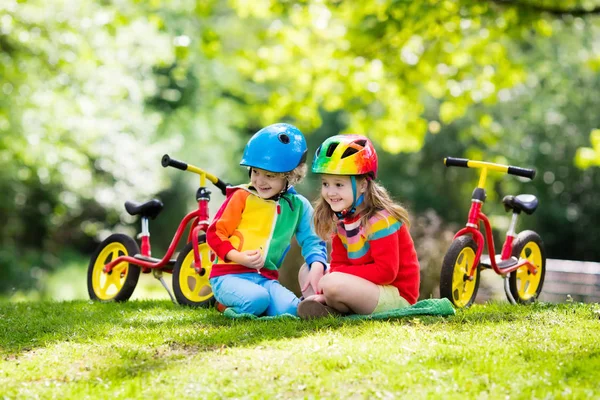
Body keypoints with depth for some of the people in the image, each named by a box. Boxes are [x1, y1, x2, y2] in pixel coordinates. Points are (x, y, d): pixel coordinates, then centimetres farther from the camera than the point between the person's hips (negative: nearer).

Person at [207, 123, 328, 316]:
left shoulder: (298, 206, 9)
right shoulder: (242, 197, -1)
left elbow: (311, 241, 12)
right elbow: (215, 234, 0)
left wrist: (317, 265, -11)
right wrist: (237, 257, -18)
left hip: (266, 278, 3)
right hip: (229, 275, -3)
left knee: (290, 309, -25)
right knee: (257, 300, -34)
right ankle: (226, 303, -2)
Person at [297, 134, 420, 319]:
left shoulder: (380, 219, -18)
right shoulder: (341, 217, 8)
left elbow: (386, 271, -23)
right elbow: (339, 262, 8)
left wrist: (335, 277, -22)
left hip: (396, 294, -10)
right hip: (367, 286, 10)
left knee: (332, 283, -33)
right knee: (307, 271, 14)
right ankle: (322, 305, -13)